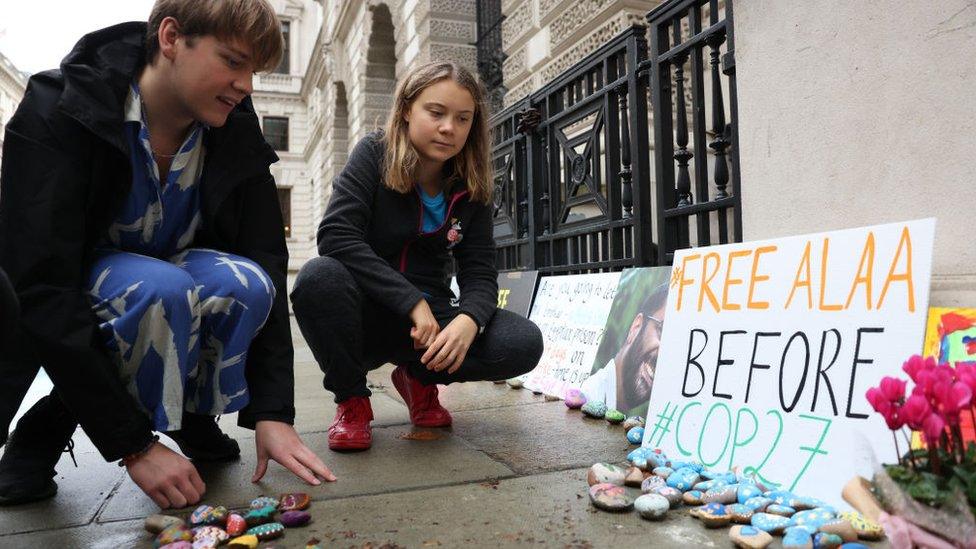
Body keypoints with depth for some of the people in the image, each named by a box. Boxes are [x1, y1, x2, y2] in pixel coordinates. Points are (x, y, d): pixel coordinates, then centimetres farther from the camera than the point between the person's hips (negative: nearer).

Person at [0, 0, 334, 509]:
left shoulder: (237, 137, -13)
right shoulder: (57, 112, -24)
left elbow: (266, 271, -16)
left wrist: (273, 412, -25)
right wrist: (133, 444, -33)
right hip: (53, 316, -3)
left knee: (243, 285, -29)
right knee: (163, 290, -35)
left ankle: (192, 413, -3)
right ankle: (47, 427, -9)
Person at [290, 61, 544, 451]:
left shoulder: (470, 187, 1)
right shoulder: (374, 155, -8)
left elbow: (479, 272, -4)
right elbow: (336, 236, -22)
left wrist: (469, 319, -28)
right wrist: (412, 302, -27)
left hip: (427, 319, 3)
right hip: (366, 315, -2)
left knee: (524, 344, -21)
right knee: (319, 277, -36)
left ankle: (419, 378, 8)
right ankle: (351, 399, -8)